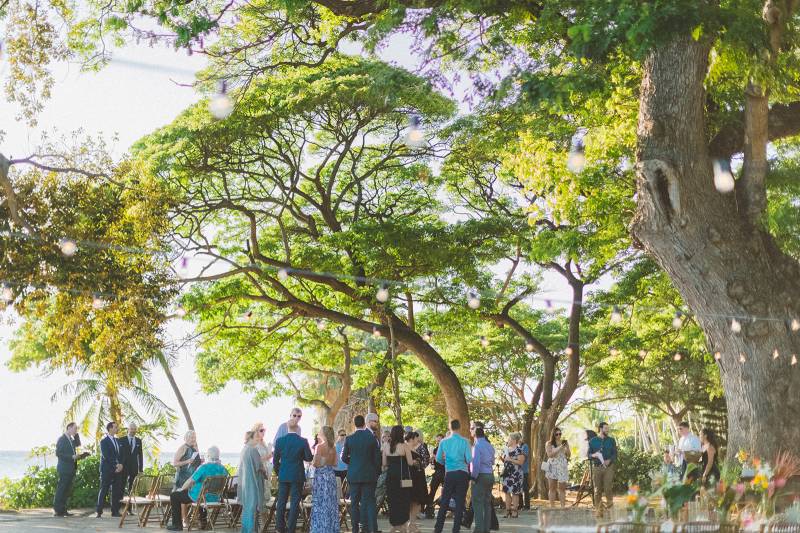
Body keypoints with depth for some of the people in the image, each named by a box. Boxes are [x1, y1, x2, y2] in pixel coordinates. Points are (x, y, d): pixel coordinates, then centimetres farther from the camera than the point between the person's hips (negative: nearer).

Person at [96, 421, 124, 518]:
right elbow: (106, 456, -13)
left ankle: (115, 511, 7)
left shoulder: (117, 440, 16)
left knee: (116, 491, 3)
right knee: (103, 491, -3)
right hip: (107, 470, -6)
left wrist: (120, 464, -2)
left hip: (117, 469, 6)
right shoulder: (104, 441, -5)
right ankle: (99, 512, 1)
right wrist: (116, 465, -15)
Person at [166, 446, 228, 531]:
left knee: (174, 496, 11)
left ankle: (177, 525, 12)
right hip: (215, 498, 7)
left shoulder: (204, 467, -21)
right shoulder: (223, 469, -2)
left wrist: (181, 489, 4)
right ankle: (203, 521, 42)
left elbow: (191, 480, -14)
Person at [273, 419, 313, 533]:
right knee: (295, 502, 4)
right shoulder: (303, 441, -10)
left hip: (283, 476, 2)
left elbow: (275, 460, 1)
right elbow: (309, 458, -4)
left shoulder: (280, 441, -4)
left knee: (281, 501, 12)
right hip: (297, 476, -2)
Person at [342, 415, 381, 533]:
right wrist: (376, 471, 10)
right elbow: (377, 457, -3)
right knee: (370, 501, 2)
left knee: (354, 502, 9)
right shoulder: (372, 438, -6)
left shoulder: (349, 439, -5)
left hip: (354, 474, 1)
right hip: (369, 474, -1)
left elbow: (344, 457, 0)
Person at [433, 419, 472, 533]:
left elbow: (438, 458, 6)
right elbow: (469, 459, -7)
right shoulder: (464, 441, -5)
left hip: (449, 474, 2)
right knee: (460, 502, 3)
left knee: (444, 502, 8)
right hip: (462, 474, -1)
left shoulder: (444, 442, 0)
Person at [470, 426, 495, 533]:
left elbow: (476, 463, -17)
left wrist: (474, 477, -11)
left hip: (480, 476, -8)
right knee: (487, 503, 10)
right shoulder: (490, 446, 13)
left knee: (478, 503, -5)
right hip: (490, 476, 8)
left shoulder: (477, 446, -12)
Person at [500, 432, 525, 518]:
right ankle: (507, 510, 11)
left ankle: (515, 510, 1)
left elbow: (521, 462, -16)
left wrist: (510, 459, -18)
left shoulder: (519, 450, -8)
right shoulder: (507, 449, 15)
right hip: (506, 473, 7)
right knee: (506, 492, 5)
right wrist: (502, 458, 4)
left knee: (515, 492, -4)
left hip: (515, 474, -7)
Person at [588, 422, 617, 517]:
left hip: (608, 467, 0)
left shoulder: (611, 440, 10)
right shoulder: (592, 441, 9)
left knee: (608, 488, -13)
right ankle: (598, 510, 6)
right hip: (597, 467, 0)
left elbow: (615, 454, 6)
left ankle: (609, 504, 11)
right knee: (597, 490, 0)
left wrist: (609, 460, -13)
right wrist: (594, 455, -13)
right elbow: (589, 455, 9)